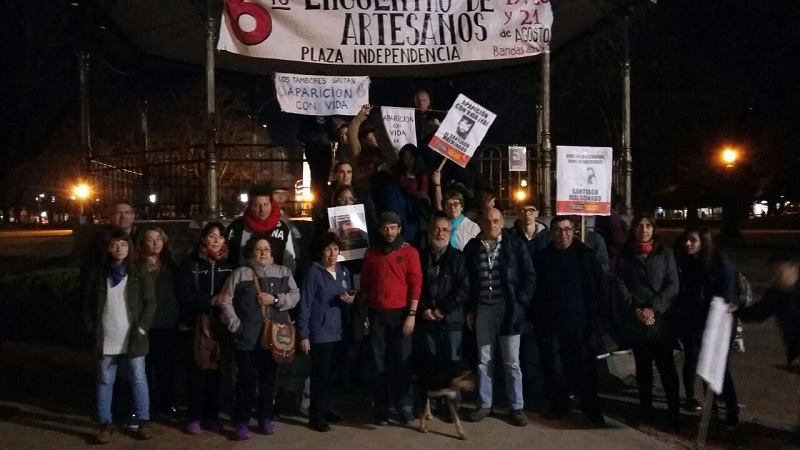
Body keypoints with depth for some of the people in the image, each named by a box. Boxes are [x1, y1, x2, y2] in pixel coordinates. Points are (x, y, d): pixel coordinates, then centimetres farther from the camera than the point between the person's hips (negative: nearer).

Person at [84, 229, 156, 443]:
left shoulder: (139, 274, -1)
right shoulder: (100, 274, 6)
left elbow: (150, 303, -3)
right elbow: (90, 303, 11)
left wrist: (141, 328, -10)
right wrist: (93, 328, 2)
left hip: (132, 338, -2)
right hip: (106, 339, 2)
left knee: (138, 379, 5)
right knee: (104, 382, 9)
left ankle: (143, 421, 16)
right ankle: (105, 423, 20)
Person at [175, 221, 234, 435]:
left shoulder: (228, 263, 3)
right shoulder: (189, 262, -5)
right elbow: (183, 295, -13)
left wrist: (227, 302, -14)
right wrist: (212, 300, -23)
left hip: (219, 326, 2)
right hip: (194, 325, -2)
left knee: (215, 370, 6)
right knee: (195, 372, 4)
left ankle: (211, 416, 20)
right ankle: (194, 417, 17)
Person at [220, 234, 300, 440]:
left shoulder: (283, 272, 8)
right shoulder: (240, 274, 0)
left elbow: (295, 296, 2)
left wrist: (275, 299, -12)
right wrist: (234, 324, -7)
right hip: (247, 337, -2)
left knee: (269, 379, 11)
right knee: (247, 379, 2)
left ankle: (266, 418, 25)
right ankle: (241, 422, 14)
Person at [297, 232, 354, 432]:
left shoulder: (344, 273, 9)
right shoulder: (314, 272, -10)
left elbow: (350, 298, 20)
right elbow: (305, 304, -12)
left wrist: (351, 300, -5)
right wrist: (303, 334, -15)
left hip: (337, 331, 6)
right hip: (319, 332, -6)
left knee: (330, 374, 12)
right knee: (320, 374, -3)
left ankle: (325, 409, 25)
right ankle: (316, 415, 7)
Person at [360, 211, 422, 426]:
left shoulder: (409, 252, 0)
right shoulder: (371, 252, 9)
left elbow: (415, 284, -4)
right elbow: (365, 284, 12)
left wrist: (412, 314, -10)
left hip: (400, 313, -2)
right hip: (377, 314, 2)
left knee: (402, 361, 1)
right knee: (379, 363, 5)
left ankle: (405, 406, 10)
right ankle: (381, 409, 11)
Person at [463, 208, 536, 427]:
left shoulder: (516, 246, -2)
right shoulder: (472, 248, 4)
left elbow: (529, 277, 0)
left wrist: (519, 303, -6)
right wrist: (469, 309, 5)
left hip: (508, 310, -2)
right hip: (482, 310, 2)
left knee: (512, 362, 6)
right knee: (484, 361, 11)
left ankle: (517, 407, 17)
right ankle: (484, 404, 23)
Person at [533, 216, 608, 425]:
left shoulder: (585, 255, -1)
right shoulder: (543, 257, 3)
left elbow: (598, 286, -1)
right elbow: (537, 291, 5)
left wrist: (596, 317, -6)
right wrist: (538, 320, 0)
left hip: (581, 321, -2)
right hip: (554, 322, 2)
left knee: (585, 367, 4)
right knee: (557, 366, 10)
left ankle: (591, 408, 19)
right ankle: (560, 404, 26)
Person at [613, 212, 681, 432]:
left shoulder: (665, 254, 4)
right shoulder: (625, 256, 6)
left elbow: (672, 286, -4)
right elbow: (620, 287, -1)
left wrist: (653, 308, -15)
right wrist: (637, 310, -14)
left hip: (662, 321, -1)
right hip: (636, 322, 1)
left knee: (666, 367, 1)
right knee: (643, 367, 12)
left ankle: (674, 413, 10)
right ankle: (645, 410, 22)